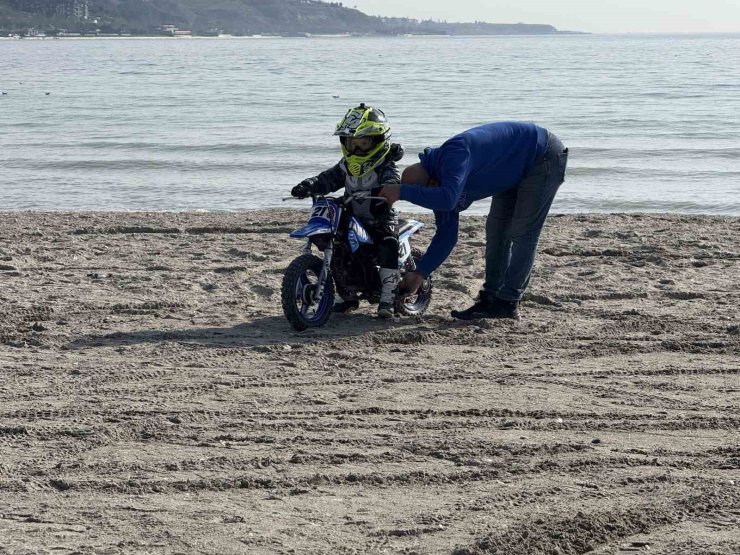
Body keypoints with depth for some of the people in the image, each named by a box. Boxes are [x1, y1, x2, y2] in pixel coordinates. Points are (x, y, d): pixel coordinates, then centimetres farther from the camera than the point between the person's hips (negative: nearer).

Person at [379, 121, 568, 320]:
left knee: (522, 233, -10)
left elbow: (447, 199, -48)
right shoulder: (439, 173, -2)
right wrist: (420, 274, 0)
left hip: (544, 156, -10)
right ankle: (490, 297, 12)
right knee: (497, 229, 8)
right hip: (518, 170, 10)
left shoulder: (454, 154, -31)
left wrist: (402, 192, -39)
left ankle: (507, 303, -8)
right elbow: (446, 233, 3)